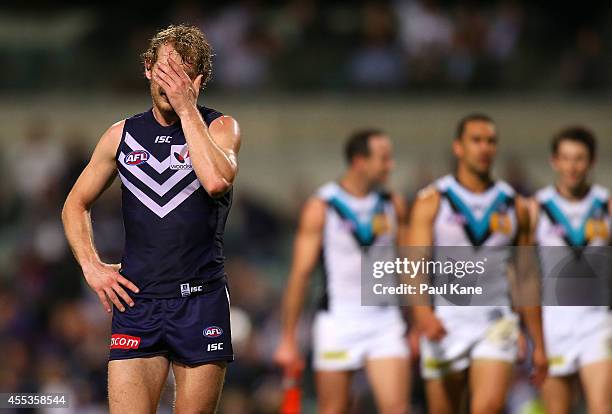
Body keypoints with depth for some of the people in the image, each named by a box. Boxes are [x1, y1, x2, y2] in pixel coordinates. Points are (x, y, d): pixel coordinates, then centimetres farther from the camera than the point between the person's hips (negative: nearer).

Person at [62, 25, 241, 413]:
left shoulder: (219, 128, 3)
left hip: (201, 303, -1)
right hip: (136, 301, 2)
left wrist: (187, 108, -14)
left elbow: (217, 180, -20)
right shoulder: (122, 135, 11)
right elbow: (76, 205, 21)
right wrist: (92, 266, 5)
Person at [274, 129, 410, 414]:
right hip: (337, 322, -3)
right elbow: (300, 273, -6)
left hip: (384, 320, 3)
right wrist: (288, 339, -8)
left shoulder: (393, 204, 5)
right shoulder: (322, 207, -7)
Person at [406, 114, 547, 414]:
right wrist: (422, 312, -35)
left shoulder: (514, 206, 7)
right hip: (444, 324, -1)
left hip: (495, 324, 1)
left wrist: (538, 344, 12)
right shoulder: (432, 202, -2)